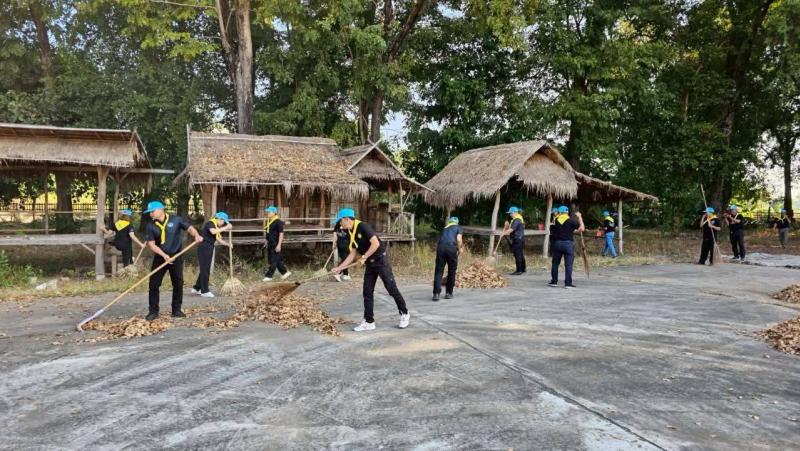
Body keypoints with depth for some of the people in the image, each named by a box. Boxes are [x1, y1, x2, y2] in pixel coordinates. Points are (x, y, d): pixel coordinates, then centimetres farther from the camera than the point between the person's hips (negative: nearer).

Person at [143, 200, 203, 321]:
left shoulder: (176, 220, -4)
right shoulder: (150, 226, -2)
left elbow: (189, 228, 0)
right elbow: (151, 244, -7)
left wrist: (196, 235, -23)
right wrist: (164, 255, -20)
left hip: (176, 257, 0)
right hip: (160, 258, 1)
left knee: (178, 284, 5)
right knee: (154, 284, -2)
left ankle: (176, 310, 17)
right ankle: (153, 311, 8)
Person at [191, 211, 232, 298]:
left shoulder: (217, 227, 16)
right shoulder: (210, 223, -10)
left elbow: (219, 240, 12)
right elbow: (213, 231, -31)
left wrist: (228, 244, -2)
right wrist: (225, 227, -27)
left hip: (209, 249, 9)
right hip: (204, 248, -9)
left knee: (206, 270, 14)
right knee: (205, 269, -6)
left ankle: (196, 288, 25)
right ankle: (205, 291, -1)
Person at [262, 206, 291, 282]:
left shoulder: (278, 222, -15)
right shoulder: (267, 221, 10)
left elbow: (281, 233, -17)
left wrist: (279, 245, -21)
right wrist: (266, 241, 20)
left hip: (276, 245, -9)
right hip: (270, 244, 9)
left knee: (273, 261, -3)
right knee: (277, 261, 14)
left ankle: (268, 276, 1)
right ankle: (285, 272, 26)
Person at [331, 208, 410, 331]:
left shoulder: (363, 227, -18)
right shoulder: (351, 233, 8)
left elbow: (376, 243, -25)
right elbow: (353, 254, 13)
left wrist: (364, 257, -19)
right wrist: (339, 267, 10)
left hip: (380, 260, -8)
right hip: (369, 264, 9)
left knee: (391, 288, -2)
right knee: (367, 292, 6)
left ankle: (404, 314, 13)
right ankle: (368, 322, 12)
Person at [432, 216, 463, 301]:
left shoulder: (445, 228, 30)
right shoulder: (458, 227, 19)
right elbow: (459, 239, 3)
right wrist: (459, 249, 18)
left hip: (440, 247, 3)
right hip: (451, 247, -3)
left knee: (438, 271, 3)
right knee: (452, 271, 12)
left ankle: (436, 293, -6)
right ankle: (448, 293, 18)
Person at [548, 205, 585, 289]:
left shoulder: (555, 221, 4)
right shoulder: (571, 221, -7)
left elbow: (551, 232, 12)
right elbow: (582, 228, -8)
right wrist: (579, 217, 2)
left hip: (557, 243, 3)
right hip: (568, 243, -3)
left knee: (555, 263, 14)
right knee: (568, 264, 1)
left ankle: (554, 281, 18)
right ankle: (568, 283, 1)